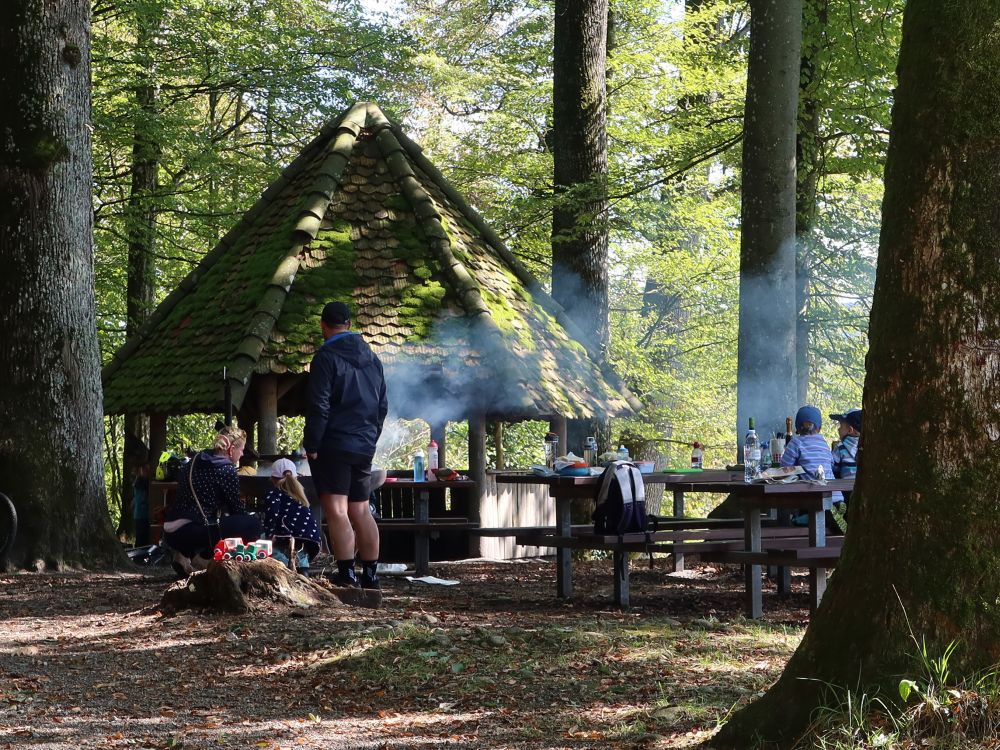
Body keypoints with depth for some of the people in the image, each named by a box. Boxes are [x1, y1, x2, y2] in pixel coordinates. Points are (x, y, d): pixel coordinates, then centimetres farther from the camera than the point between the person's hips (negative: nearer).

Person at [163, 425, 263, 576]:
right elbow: (237, 509, 1)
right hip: (189, 532, -9)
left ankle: (186, 555, 13)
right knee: (253, 524, -9)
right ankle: (204, 558, -6)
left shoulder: (196, 460, 17)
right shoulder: (226, 470, -6)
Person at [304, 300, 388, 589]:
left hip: (334, 444, -7)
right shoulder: (371, 358, 14)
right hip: (364, 446, 7)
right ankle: (370, 575, 12)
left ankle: (346, 573, -15)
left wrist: (311, 445, -10)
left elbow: (318, 406, -15)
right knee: (361, 511, 12)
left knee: (336, 511, -8)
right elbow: (383, 405, 18)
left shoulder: (326, 357, -10)